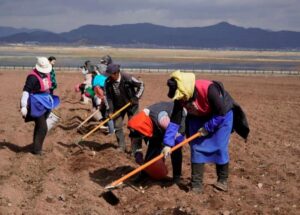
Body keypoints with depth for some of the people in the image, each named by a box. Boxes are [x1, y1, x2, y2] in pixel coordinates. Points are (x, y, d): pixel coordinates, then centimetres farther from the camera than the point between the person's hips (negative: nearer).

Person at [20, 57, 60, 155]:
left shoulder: (46, 74, 5)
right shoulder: (33, 77, -21)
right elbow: (26, 91, -25)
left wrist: (50, 100, 26)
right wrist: (23, 106, -30)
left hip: (46, 103, 8)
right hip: (37, 105, -8)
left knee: (39, 126, 19)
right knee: (43, 128, -9)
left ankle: (37, 147, 31)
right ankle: (37, 150, 1)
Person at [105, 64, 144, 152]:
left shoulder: (127, 78, -25)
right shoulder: (108, 82, -14)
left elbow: (141, 85, -12)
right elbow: (108, 97, -7)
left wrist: (136, 97, -16)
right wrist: (110, 110, -15)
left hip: (131, 105, -4)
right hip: (118, 106, 4)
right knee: (117, 126, 4)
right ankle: (121, 146, 18)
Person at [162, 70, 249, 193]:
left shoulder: (208, 89, -40)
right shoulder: (180, 98, -24)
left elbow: (221, 113, -29)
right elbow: (174, 121, -20)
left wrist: (207, 127, -23)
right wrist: (168, 144, -25)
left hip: (222, 114, -4)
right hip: (199, 117, 4)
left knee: (220, 147, -8)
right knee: (196, 147, -4)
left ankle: (222, 180, 12)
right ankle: (196, 184, 3)